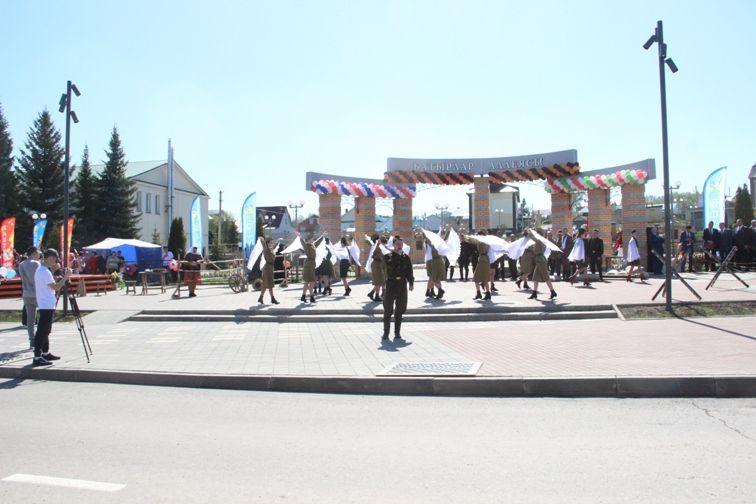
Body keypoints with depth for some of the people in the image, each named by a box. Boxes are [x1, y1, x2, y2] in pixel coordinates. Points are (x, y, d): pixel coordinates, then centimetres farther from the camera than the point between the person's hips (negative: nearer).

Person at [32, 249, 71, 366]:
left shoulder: (40, 269, 14)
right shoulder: (45, 272, -18)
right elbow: (56, 287, -22)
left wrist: (61, 279, 13)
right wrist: (65, 277, -16)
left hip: (45, 305, 11)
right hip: (46, 306, -11)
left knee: (45, 330, 17)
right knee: (42, 332, -9)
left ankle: (45, 353, 25)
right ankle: (37, 357, -7)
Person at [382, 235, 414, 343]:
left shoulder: (406, 257, 8)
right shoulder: (388, 256, -1)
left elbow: (409, 272, 7)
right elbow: (391, 265, -18)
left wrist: (411, 283, -3)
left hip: (402, 286, 3)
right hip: (391, 285, -3)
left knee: (399, 312, 8)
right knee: (388, 312, 0)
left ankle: (397, 335, 16)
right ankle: (385, 335, 10)